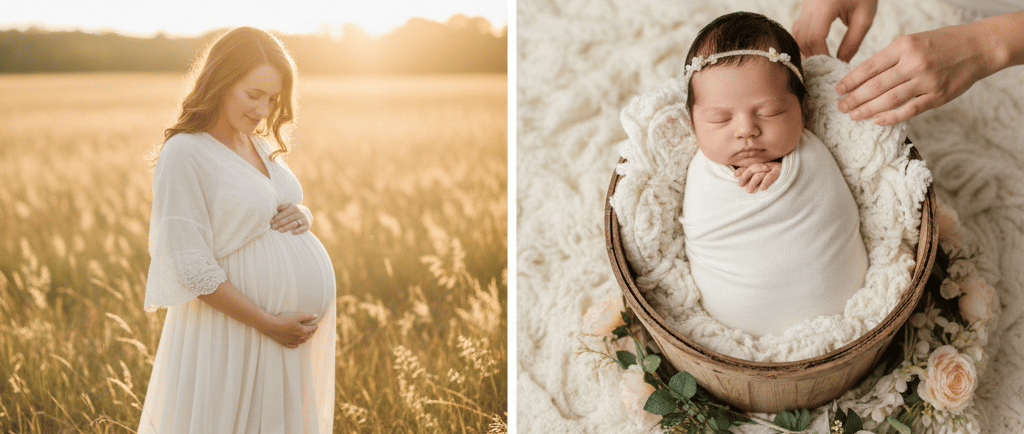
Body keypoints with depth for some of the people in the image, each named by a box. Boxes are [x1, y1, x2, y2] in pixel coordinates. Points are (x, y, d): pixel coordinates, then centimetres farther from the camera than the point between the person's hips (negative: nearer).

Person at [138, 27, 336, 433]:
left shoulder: (261, 144, 10)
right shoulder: (185, 153, -14)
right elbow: (192, 268, -18)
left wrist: (300, 215, -2)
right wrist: (269, 324, -18)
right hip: (235, 331, -7)